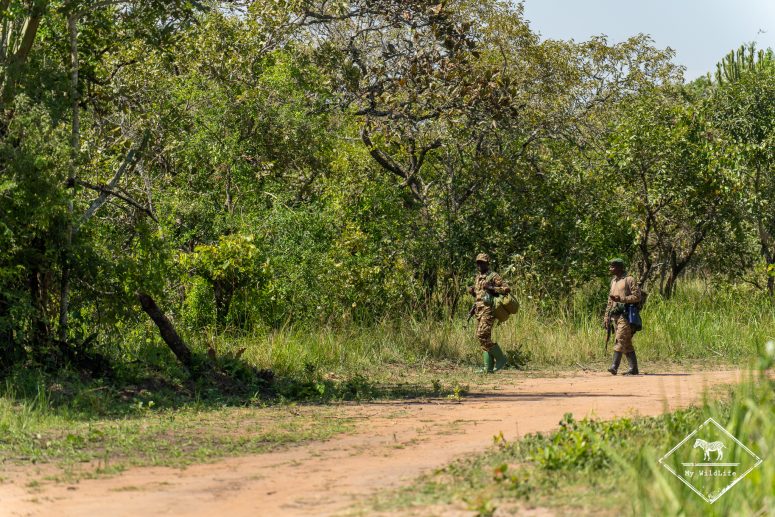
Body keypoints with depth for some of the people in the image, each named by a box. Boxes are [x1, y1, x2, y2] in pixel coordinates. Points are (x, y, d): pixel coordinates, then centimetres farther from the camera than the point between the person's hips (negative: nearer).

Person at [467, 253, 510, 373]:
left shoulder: (494, 276, -5)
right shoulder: (478, 277, 19)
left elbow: (507, 289, -11)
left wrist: (491, 288, -19)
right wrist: (471, 291, 10)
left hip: (488, 309, -9)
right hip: (479, 310, 9)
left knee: (482, 336, -17)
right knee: (483, 338, 5)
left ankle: (500, 358, -6)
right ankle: (489, 367, 6)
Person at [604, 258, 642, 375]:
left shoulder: (629, 280, -5)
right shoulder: (613, 281, 19)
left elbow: (637, 296, -12)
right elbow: (610, 301, 24)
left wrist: (621, 299, -20)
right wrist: (606, 317, 19)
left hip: (625, 314, -8)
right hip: (615, 315, 8)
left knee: (620, 340, -15)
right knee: (626, 343, 7)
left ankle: (615, 366, -20)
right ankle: (633, 368, 9)